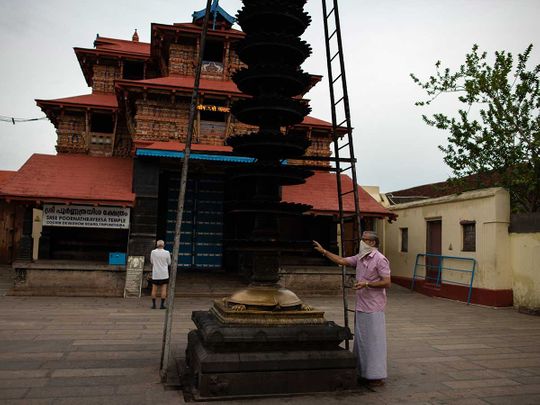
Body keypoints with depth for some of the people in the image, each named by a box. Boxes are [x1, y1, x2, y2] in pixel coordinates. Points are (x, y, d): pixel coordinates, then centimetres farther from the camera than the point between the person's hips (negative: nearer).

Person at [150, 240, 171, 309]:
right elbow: (169, 263, 2)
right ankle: (162, 304, 1)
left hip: (155, 274, 1)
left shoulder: (153, 252, -5)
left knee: (154, 289, 9)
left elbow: (151, 262, 8)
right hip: (164, 274, -1)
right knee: (164, 289, 3)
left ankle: (153, 304, 10)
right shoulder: (167, 253, -8)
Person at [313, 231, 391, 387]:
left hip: (373, 309, -8)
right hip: (361, 307, 8)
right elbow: (341, 261, 14)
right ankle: (364, 374, 24)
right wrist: (324, 251, 10)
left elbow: (387, 282, -15)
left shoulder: (380, 260, -12)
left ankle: (377, 376, 8)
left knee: (374, 341, -2)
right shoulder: (360, 258, 11)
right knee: (361, 340, 13)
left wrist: (366, 284, -21)